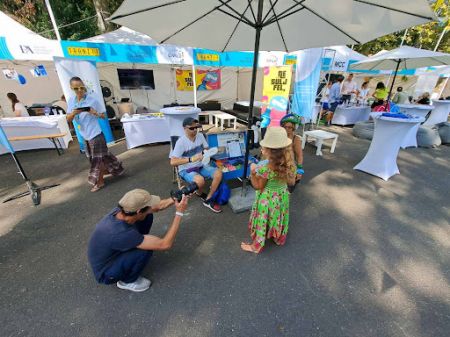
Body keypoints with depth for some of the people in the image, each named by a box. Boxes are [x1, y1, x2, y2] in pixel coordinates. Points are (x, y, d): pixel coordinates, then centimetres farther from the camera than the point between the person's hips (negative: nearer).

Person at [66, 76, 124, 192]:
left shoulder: (92, 99, -9)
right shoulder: (71, 101, 4)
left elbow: (103, 116, -3)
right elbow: (68, 119, 3)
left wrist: (95, 113, -23)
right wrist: (74, 113, -18)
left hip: (95, 133, -5)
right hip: (85, 134, 5)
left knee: (97, 158, 3)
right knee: (101, 156, 15)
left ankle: (100, 181, 16)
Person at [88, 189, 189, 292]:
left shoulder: (121, 210, -21)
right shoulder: (121, 233, -41)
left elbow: (156, 207, -4)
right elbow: (165, 244, -35)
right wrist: (179, 212, -34)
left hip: (112, 252, 6)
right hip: (106, 273, -6)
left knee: (147, 217, -9)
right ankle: (127, 281, 1)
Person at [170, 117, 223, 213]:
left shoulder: (200, 136, -2)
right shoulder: (181, 142, -19)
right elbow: (173, 162, -23)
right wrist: (191, 159, -33)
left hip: (200, 166, 6)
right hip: (186, 170, -6)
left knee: (218, 173, -17)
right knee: (200, 180, -36)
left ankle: (208, 200, -5)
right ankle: (200, 193, 4)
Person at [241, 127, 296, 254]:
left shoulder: (265, 168, -33)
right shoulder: (289, 164, -15)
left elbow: (257, 186, -18)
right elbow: (291, 182, 0)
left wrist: (252, 172, -11)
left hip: (267, 199, -5)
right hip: (282, 196, 6)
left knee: (262, 221, 16)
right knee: (278, 219, 29)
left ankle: (256, 246, 37)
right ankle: (279, 238, 54)